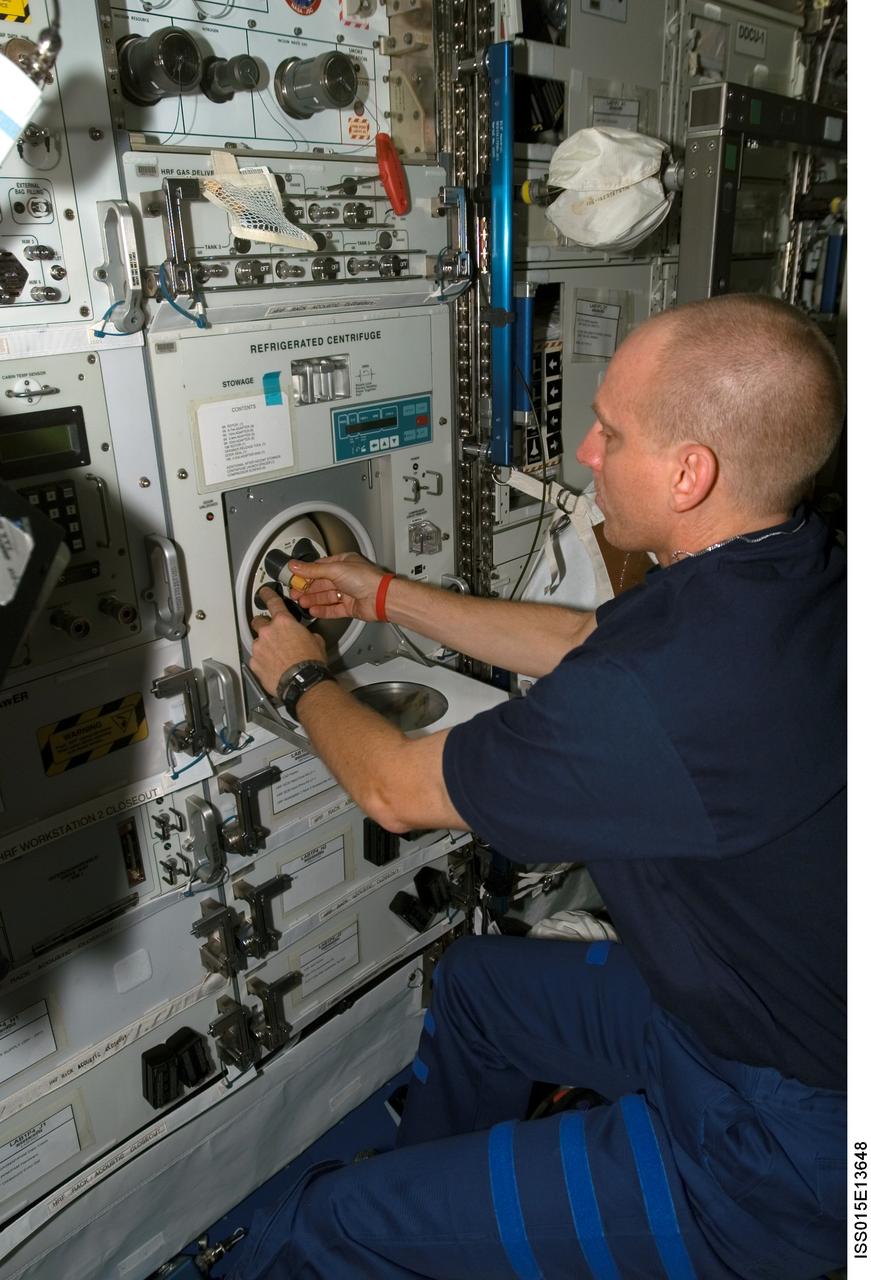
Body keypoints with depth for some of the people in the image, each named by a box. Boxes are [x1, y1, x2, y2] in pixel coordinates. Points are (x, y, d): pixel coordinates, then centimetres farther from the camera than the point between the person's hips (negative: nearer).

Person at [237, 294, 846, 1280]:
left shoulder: (671, 683, -37)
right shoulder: (788, 572, -7)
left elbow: (395, 789, -20)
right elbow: (577, 641, 8)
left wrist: (300, 678, 1)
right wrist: (384, 595, 14)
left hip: (785, 1137, -9)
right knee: (474, 981, 25)